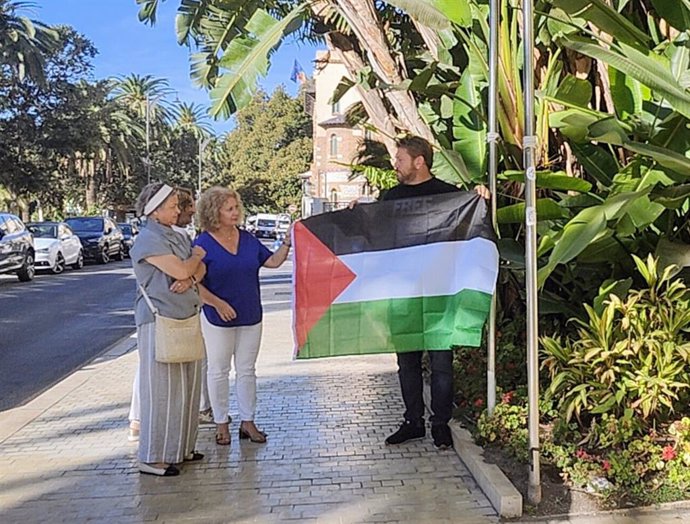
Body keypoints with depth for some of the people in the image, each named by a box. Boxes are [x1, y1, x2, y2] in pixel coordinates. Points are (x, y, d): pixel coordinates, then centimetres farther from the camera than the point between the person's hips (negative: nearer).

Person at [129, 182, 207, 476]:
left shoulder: (175, 237, 15)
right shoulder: (148, 240, -13)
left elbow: (200, 269, 11)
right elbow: (181, 269, -21)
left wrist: (190, 279, -12)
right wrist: (196, 255, 0)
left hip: (186, 318, 9)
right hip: (159, 320, -9)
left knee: (186, 386, 13)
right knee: (161, 389, -5)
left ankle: (179, 448, 24)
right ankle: (152, 458, 4)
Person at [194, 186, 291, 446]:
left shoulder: (248, 239, 5)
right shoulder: (203, 243, -10)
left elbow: (273, 261, 7)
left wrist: (287, 242, -7)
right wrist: (218, 303, -21)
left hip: (251, 317, 5)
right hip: (218, 319, -4)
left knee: (247, 370, 11)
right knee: (219, 371, 8)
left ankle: (247, 422, 22)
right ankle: (221, 424, 21)